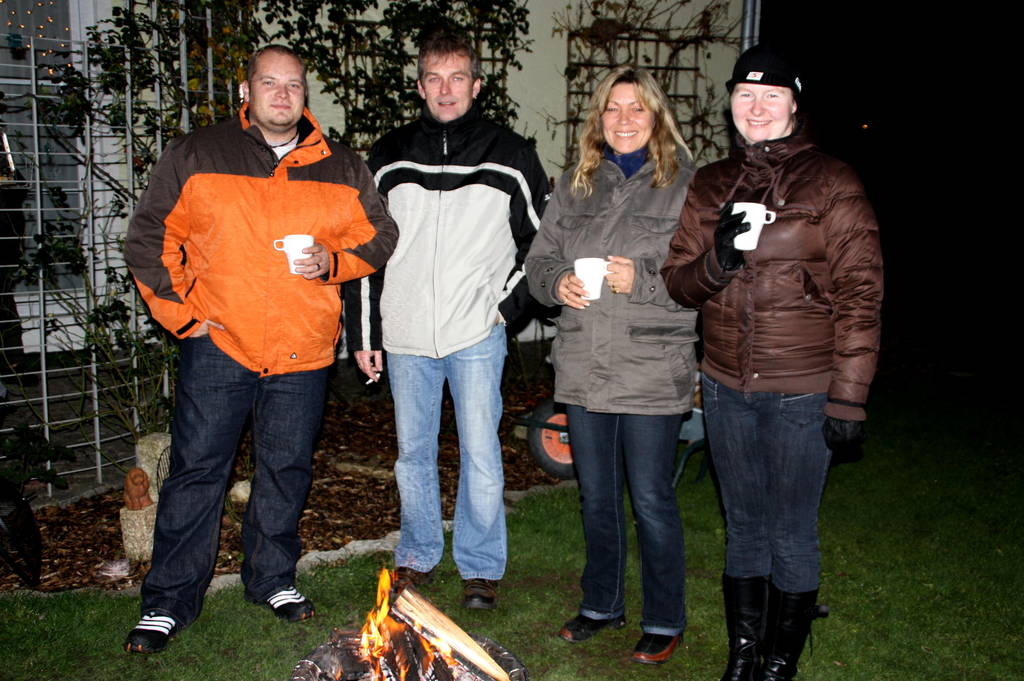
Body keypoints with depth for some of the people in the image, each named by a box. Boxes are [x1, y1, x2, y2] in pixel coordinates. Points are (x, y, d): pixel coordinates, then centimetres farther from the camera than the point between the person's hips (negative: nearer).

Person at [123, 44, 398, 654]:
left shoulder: (342, 169, 6)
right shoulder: (195, 157, 2)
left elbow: (380, 235, 13)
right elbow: (149, 238, 5)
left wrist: (333, 260, -6)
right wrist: (179, 310, -2)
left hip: (303, 351, 2)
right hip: (218, 345, -1)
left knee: (287, 468, 12)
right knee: (197, 468, 2)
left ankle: (274, 577, 31)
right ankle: (171, 598, 15)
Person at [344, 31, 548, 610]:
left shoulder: (510, 155, 1)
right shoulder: (389, 157, 7)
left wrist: (508, 302, -2)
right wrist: (363, 333, 7)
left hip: (477, 335, -2)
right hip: (405, 336, 3)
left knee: (481, 456, 2)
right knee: (414, 453, 13)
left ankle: (482, 567, 18)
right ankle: (419, 556, 30)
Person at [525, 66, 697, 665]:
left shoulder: (687, 184, -5)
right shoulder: (575, 186, 11)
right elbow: (540, 259, 14)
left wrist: (642, 279, -21)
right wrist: (558, 282, -7)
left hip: (653, 373, -5)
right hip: (585, 369, 5)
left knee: (651, 499, 4)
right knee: (597, 496, 17)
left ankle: (665, 620, 23)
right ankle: (603, 603, 36)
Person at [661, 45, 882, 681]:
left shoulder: (831, 181, -4)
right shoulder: (710, 184, 9)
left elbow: (859, 294, -7)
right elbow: (679, 278, 9)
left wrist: (849, 396, -12)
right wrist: (717, 261, -14)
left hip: (802, 390, -4)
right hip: (726, 388, 4)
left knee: (792, 533, 7)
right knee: (744, 527, 16)